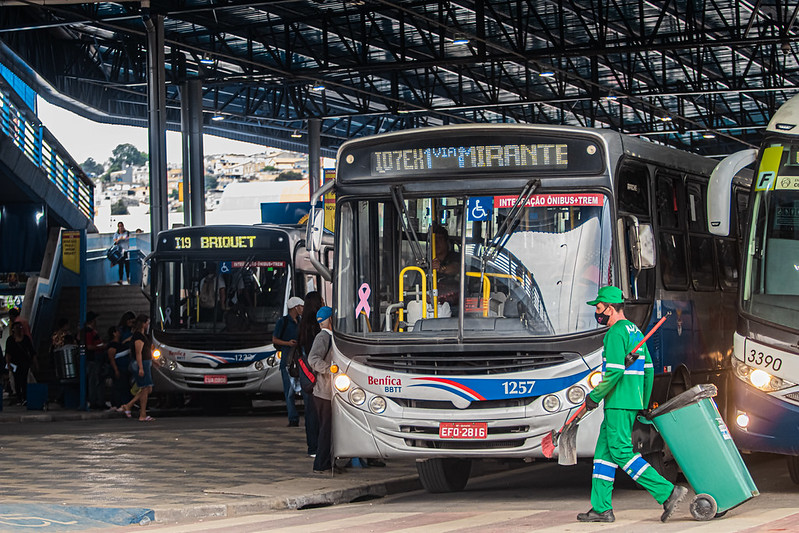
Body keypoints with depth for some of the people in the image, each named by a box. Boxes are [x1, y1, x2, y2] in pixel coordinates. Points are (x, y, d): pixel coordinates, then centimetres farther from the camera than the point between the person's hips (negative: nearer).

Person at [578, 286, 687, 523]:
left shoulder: (616, 332, -12)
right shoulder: (635, 331, 19)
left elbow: (614, 371, -21)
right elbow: (648, 369, 21)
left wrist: (594, 396, -11)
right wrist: (644, 405, 25)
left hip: (619, 403, -10)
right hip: (633, 402, 10)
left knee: (622, 453, -10)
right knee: (604, 451, 11)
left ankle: (667, 492, -15)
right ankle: (601, 508, 10)